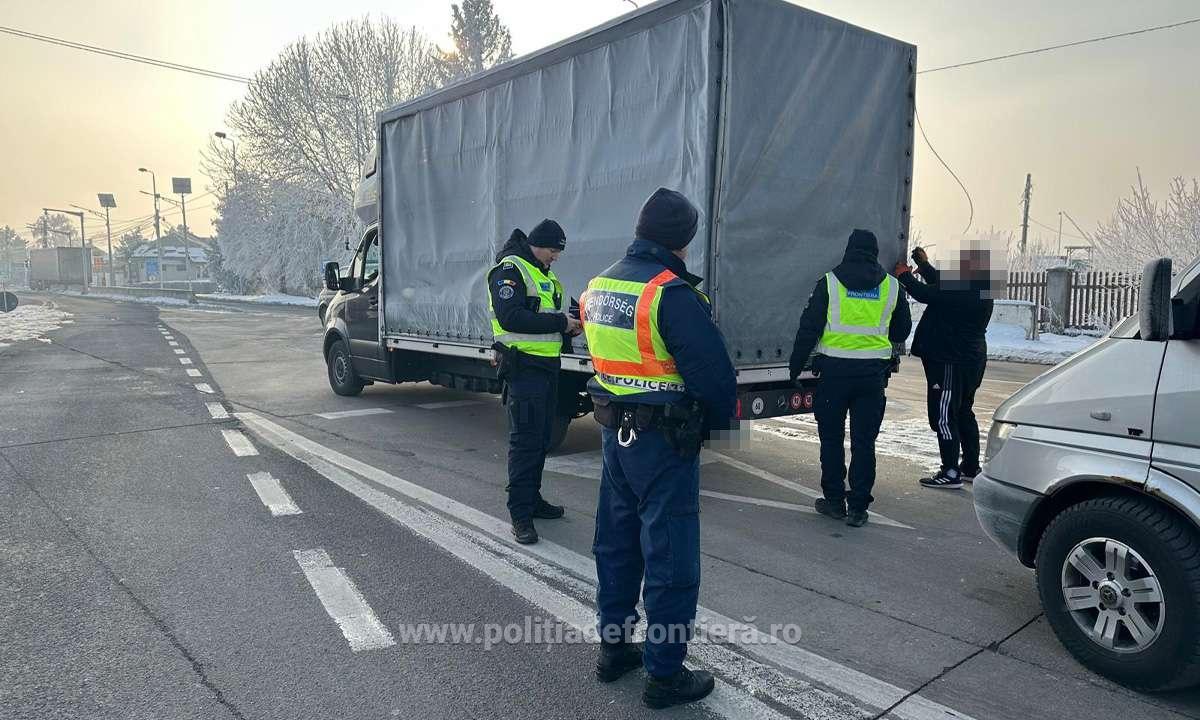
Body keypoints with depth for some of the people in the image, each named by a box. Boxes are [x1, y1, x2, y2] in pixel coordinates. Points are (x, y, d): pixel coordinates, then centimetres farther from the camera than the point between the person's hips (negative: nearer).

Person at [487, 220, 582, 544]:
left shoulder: (543, 275, 20)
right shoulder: (510, 270, -10)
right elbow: (511, 317, -23)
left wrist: (568, 326, 6)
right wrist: (559, 322, -19)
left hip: (547, 367, 9)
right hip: (524, 368, -9)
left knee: (541, 438, 16)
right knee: (525, 439, -7)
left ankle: (532, 499, 28)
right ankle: (520, 513, 0)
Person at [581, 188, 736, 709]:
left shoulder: (598, 286, 7)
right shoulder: (672, 294, -20)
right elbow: (713, 373, -19)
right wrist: (719, 418, -1)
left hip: (614, 430, 8)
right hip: (664, 440, -8)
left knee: (616, 542, 20)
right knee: (670, 555, 3)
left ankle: (613, 647, 34)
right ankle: (664, 674, 15)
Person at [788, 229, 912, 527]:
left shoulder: (829, 282, -1)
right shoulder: (892, 286, 6)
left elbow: (809, 329, -4)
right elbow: (901, 332, 16)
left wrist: (795, 367, 3)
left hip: (834, 370, -1)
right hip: (873, 373, 2)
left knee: (831, 438, 12)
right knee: (864, 442, 7)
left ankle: (834, 500, 18)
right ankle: (857, 508, 11)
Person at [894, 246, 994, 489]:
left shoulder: (965, 292, -23)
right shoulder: (977, 288, 9)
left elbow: (927, 294, -24)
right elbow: (942, 287, 23)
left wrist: (904, 274, -7)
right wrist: (924, 264, 23)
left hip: (952, 362, -11)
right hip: (969, 360, 11)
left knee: (943, 415, -5)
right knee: (963, 412, 20)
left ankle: (951, 473, -2)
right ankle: (970, 467, 32)